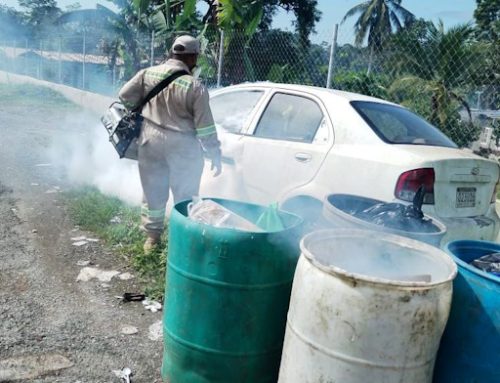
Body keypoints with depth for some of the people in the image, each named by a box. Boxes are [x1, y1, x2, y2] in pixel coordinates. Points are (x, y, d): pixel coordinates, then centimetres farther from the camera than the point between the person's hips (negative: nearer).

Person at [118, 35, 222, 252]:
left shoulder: (148, 74, -4)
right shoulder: (195, 87, -15)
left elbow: (125, 96, 2)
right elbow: (205, 127, -13)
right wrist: (215, 155, -3)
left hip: (151, 140, 4)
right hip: (183, 146, -4)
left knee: (153, 191, 17)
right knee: (185, 196, 11)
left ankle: (152, 237, 27)